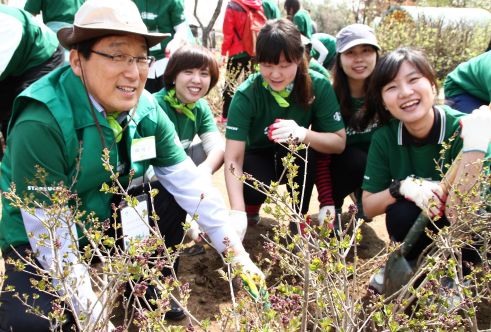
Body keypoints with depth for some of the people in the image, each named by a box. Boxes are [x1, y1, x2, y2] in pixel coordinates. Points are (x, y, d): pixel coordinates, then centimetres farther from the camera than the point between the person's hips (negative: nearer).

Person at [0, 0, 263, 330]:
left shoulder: (146, 110, -13)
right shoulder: (39, 125, -31)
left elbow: (192, 184, -11)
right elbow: (52, 238, -29)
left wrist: (238, 253, -16)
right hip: (37, 243, -5)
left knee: (171, 199, -14)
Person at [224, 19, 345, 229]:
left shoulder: (318, 86, -22)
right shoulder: (246, 94, -26)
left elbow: (339, 142, -21)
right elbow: (233, 159, -30)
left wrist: (303, 134, -43)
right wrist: (238, 213, -44)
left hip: (299, 162, 1)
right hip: (259, 158, -1)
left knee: (301, 144, -32)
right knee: (255, 184, -33)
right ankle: (252, 205, 4)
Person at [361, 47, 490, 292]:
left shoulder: (462, 130, -23)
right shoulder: (384, 138, -11)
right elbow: (368, 207, -7)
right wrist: (403, 187, -24)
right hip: (418, 233, 2)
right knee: (402, 214, -30)